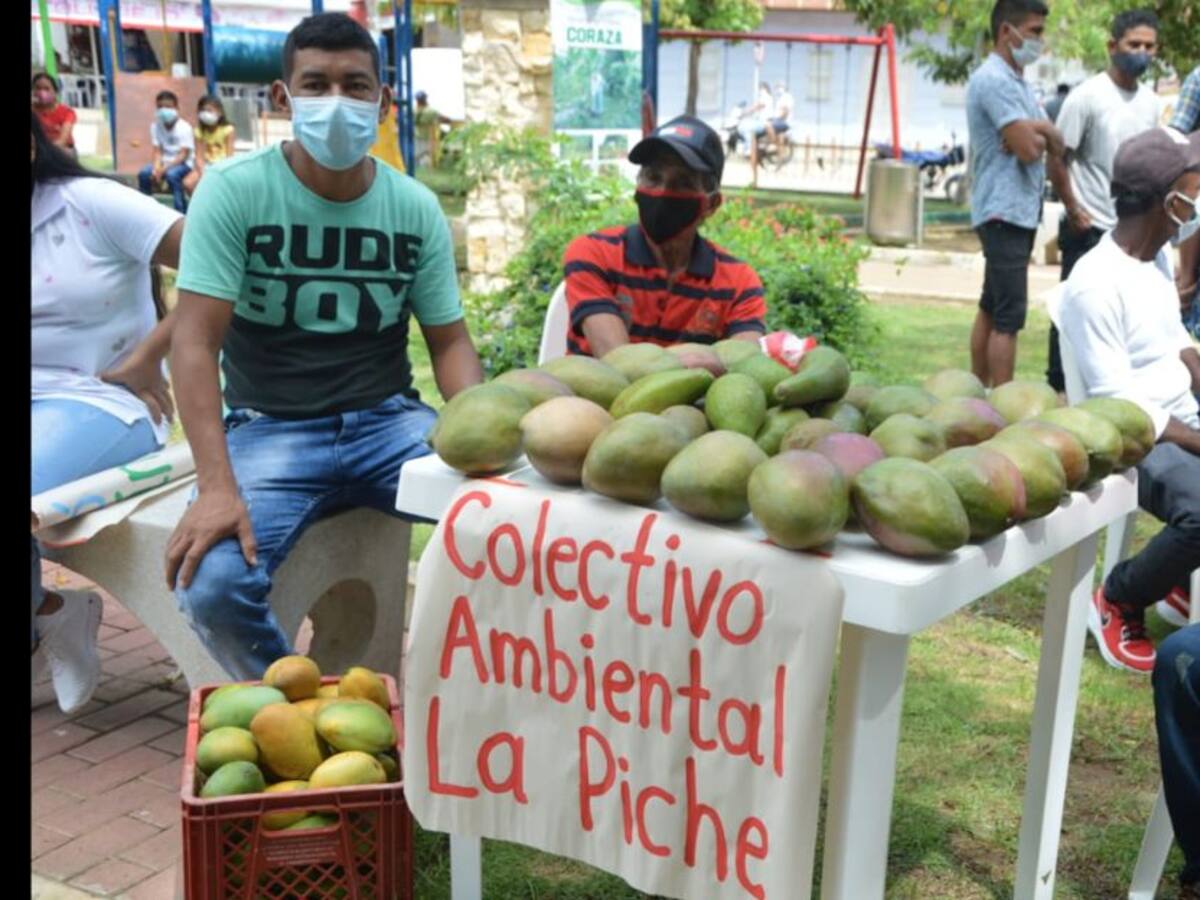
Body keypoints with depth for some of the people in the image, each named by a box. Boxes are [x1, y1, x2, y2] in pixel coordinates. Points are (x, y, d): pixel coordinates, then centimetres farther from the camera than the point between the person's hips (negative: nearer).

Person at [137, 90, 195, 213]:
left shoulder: (184, 128, -16)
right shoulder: (155, 126, -1)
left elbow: (183, 155, -19)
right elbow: (158, 152, -2)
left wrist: (165, 168, -28)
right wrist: (156, 168, -22)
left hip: (183, 163, -5)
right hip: (164, 162, 5)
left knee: (172, 174, -36)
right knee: (144, 173, -20)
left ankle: (182, 212, -26)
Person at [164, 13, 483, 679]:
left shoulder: (416, 207, 3)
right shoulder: (233, 190, -8)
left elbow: (448, 341, 6)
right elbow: (195, 340, -15)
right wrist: (217, 485, -28)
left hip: (389, 420, 3)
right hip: (270, 428, -2)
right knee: (211, 588, -29)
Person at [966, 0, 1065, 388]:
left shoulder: (1016, 80, 17)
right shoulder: (995, 80, -15)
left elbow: (1057, 143, 10)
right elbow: (1029, 149, -21)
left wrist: (1036, 131, -12)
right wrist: (1041, 135, 1)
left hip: (1019, 210, 10)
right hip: (1006, 211, -10)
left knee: (991, 308, 13)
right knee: (1009, 318, -11)